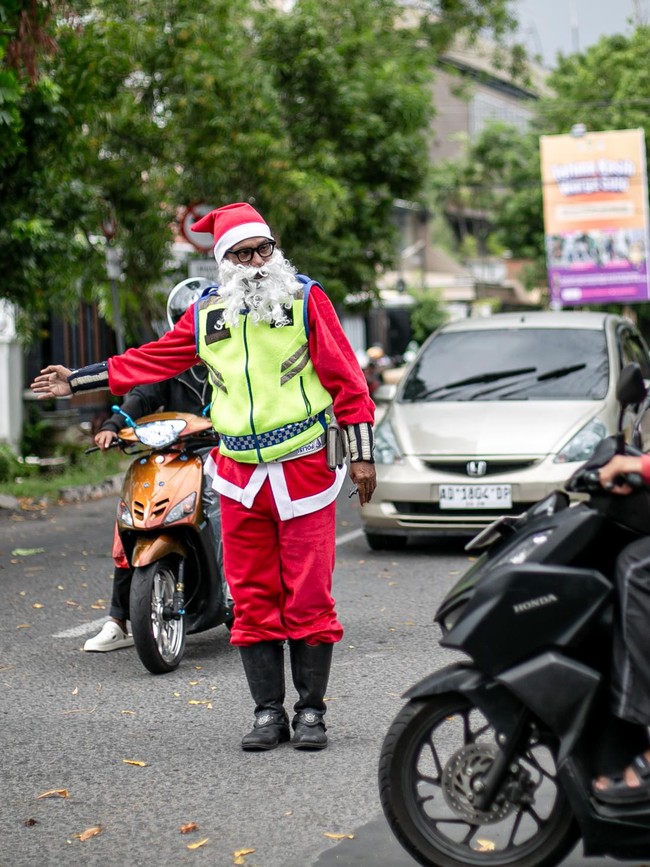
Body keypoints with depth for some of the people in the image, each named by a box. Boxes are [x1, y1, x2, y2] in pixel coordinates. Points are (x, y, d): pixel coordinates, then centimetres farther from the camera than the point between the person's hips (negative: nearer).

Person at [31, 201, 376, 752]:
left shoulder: (305, 298, 0)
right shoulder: (206, 315, 11)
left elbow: (345, 376, -1)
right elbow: (152, 360, 19)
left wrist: (362, 454, -4)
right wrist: (77, 381, 20)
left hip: (305, 468, -4)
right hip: (240, 476, 4)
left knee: (309, 597, -2)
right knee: (252, 598, 4)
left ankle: (311, 711, 7)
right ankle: (269, 712, 11)